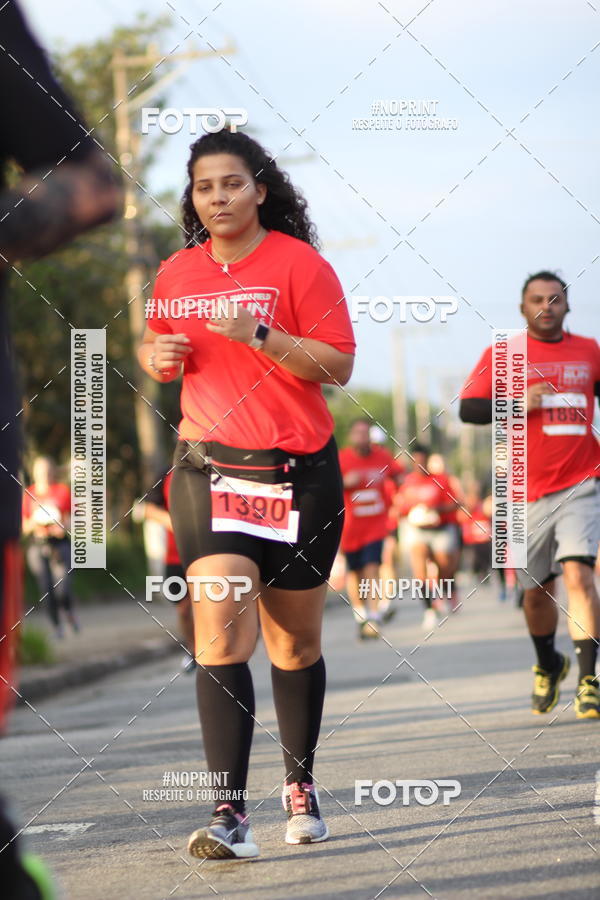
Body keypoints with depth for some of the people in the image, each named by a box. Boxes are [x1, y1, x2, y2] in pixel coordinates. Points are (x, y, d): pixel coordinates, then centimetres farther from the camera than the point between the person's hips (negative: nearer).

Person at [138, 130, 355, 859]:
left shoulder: (298, 263, -4)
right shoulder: (176, 272, 9)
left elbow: (338, 365, -10)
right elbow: (157, 351, 24)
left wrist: (258, 334, -21)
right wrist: (155, 355, 0)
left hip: (297, 472, -2)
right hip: (207, 470, 2)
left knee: (295, 643, 9)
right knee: (218, 637, -13)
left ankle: (301, 786, 30)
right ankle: (230, 817, -18)